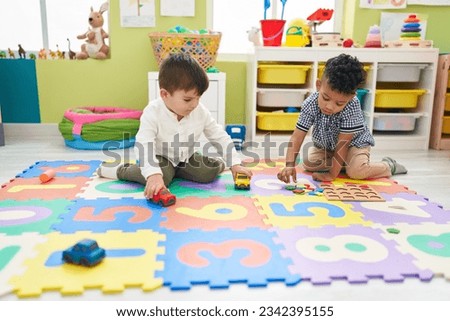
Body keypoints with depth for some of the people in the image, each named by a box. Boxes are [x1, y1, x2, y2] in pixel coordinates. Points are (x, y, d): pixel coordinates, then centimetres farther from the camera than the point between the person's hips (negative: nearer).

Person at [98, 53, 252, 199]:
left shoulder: (201, 112, -15)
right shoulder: (152, 114, -29)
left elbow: (220, 137, -7)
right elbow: (144, 146, -38)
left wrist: (234, 164, -12)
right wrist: (153, 175, -53)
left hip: (187, 157, 5)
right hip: (160, 156, -5)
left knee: (209, 172, -13)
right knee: (162, 178, -32)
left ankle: (175, 170, 9)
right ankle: (121, 169, -9)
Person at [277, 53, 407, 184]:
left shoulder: (352, 107, -38)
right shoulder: (310, 104, -30)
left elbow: (343, 144, -33)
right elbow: (296, 137, -31)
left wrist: (332, 174, -31)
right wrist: (289, 165, -45)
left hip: (354, 142, -4)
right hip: (325, 145, 5)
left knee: (356, 172, -28)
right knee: (308, 163, -16)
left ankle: (388, 165, 2)